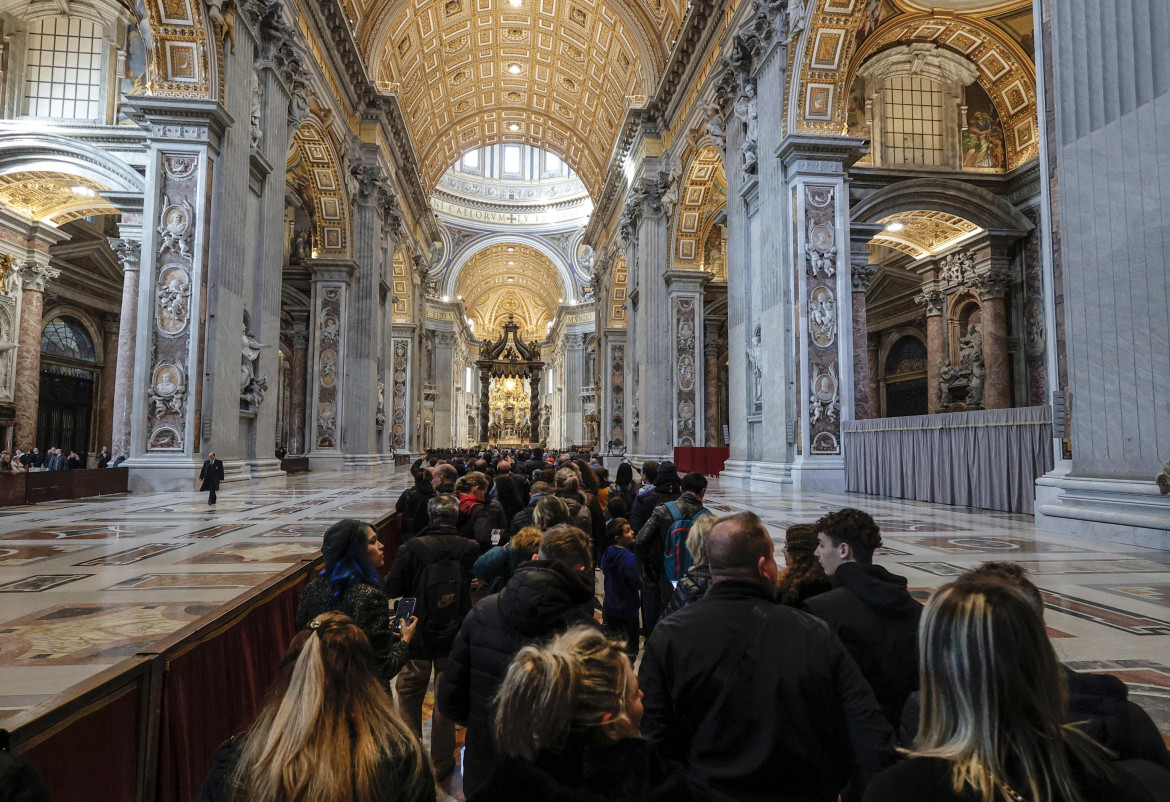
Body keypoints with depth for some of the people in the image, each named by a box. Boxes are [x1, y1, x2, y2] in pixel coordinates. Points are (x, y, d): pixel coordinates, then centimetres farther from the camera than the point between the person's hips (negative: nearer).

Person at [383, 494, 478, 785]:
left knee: (410, 695, 20)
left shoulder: (410, 549, -16)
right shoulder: (469, 550, -13)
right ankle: (441, 763, 28)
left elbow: (391, 592, -9)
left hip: (418, 637, -1)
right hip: (455, 637, 1)